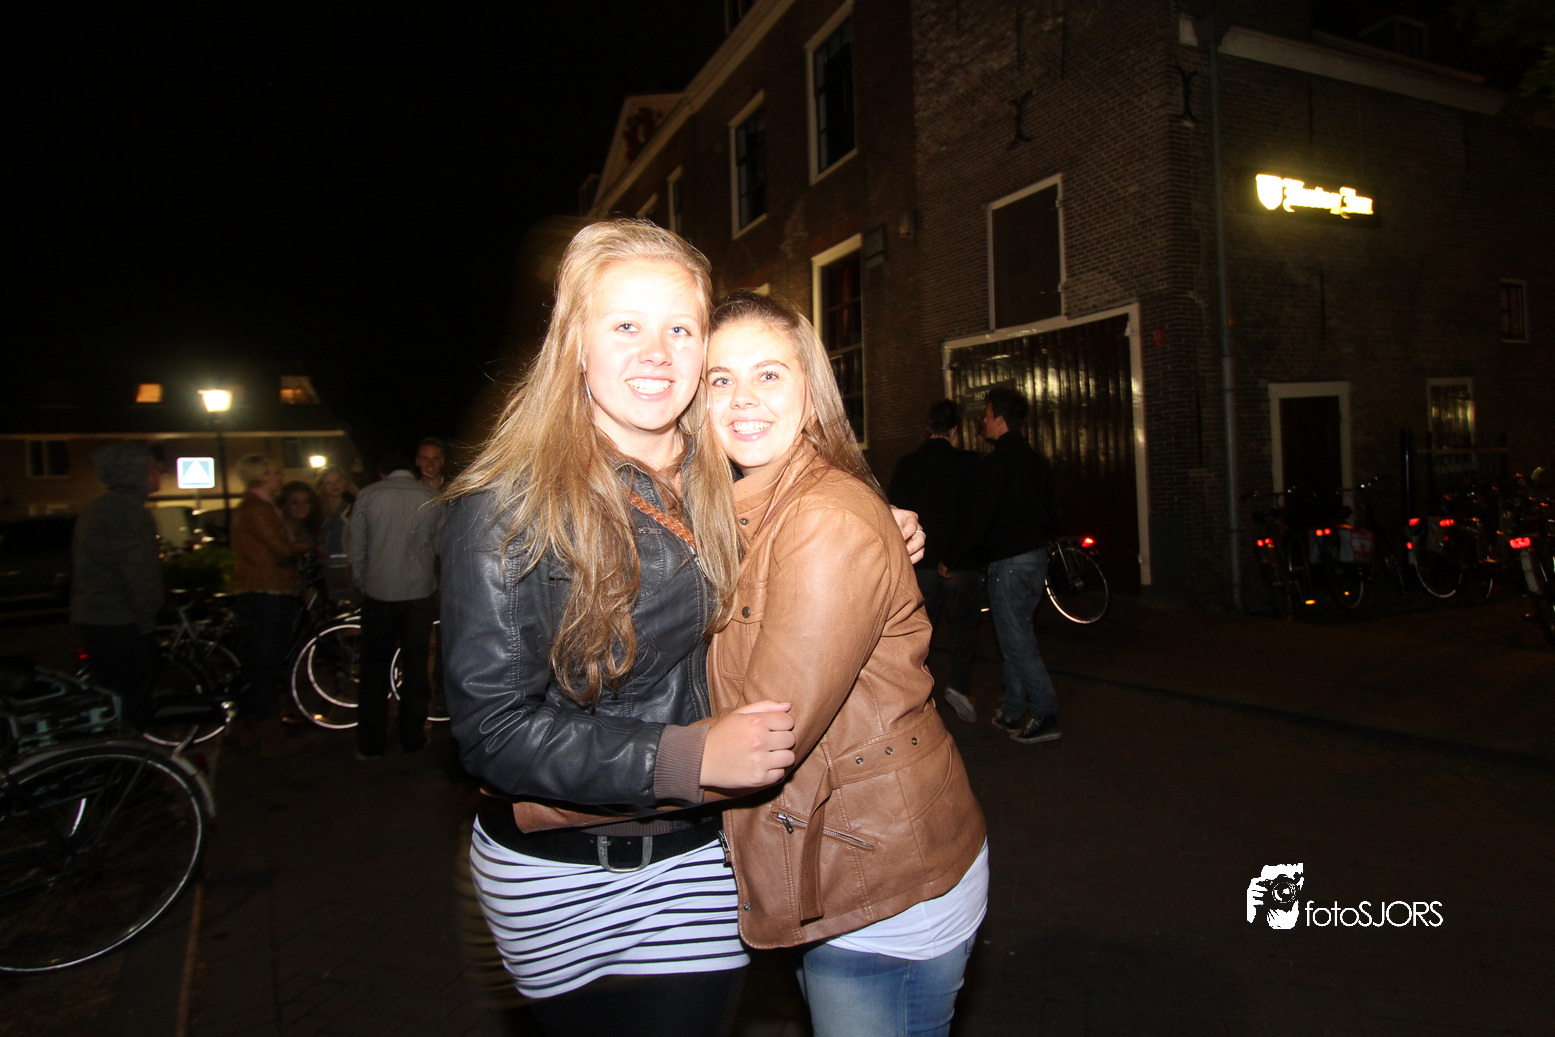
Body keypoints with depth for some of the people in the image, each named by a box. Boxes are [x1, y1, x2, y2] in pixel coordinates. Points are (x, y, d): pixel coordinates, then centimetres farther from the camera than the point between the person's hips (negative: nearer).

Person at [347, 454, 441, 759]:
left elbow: (356, 548, 2)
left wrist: (363, 584, 14)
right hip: (419, 593, 0)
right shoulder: (432, 498, 1)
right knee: (415, 668, 11)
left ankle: (370, 744, 16)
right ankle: (412, 737, 18)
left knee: (374, 669, 10)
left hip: (378, 593, 0)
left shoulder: (367, 495, 0)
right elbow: (440, 548, 2)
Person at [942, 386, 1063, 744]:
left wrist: (951, 559, -10)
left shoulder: (997, 463, -16)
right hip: (1036, 556, 9)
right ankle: (1014, 712, 24)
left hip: (1008, 563, -9)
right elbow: (1051, 509, 17)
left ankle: (1045, 717, 2)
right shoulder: (1036, 460, 11)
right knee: (1015, 637, 16)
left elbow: (980, 518, -19)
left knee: (1017, 641, -2)